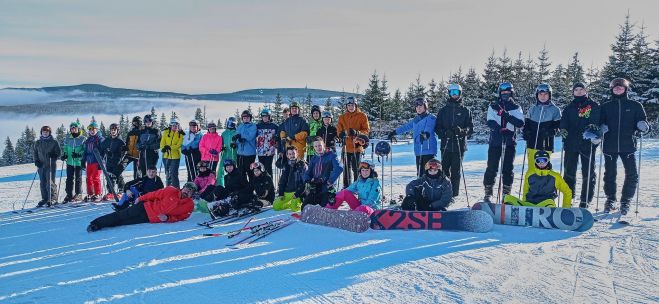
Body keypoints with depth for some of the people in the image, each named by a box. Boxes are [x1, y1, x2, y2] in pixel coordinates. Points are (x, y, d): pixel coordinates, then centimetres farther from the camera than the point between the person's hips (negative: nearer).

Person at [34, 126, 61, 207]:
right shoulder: (38, 143, 12)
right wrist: (36, 161, 1)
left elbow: (59, 152, 1)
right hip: (41, 165, 5)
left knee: (50, 182, -9)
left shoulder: (54, 142, 1)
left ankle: (53, 199, -3)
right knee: (42, 183, 7)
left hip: (51, 165, -4)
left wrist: (53, 156, -18)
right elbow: (35, 153, 17)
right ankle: (44, 199, 15)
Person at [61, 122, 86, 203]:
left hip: (79, 162, -3)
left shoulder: (83, 138, -2)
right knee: (69, 179, 6)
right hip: (70, 162, 4)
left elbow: (85, 150, -4)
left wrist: (79, 154, -20)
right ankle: (69, 195, 13)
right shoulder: (67, 138, 9)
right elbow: (64, 148, 18)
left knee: (78, 178, 3)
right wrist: (64, 155, -1)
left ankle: (78, 195, 11)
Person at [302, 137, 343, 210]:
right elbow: (308, 172, 16)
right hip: (314, 190, 5)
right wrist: (307, 180, -6)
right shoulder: (314, 158, 18)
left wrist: (330, 182, -19)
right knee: (305, 208, -5)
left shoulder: (331, 155, 1)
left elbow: (339, 168, -15)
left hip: (326, 189, -5)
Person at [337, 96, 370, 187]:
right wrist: (341, 134, -11)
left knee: (356, 168, -3)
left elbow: (367, 130, -1)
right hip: (346, 146, 4)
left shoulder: (362, 116, 1)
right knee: (346, 167, 9)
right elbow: (339, 129, 12)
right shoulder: (342, 117, 11)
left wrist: (357, 132, -18)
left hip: (357, 146, -3)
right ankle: (346, 186, 18)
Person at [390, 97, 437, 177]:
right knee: (420, 173, 7)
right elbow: (406, 127, 30)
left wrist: (426, 134, -43)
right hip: (418, 150, 7)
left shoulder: (431, 118, -3)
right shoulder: (416, 119, 18)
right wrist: (394, 132, 35)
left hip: (428, 150, -7)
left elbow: (429, 128, -22)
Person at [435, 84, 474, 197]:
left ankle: (455, 195, 5)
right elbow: (437, 127, 7)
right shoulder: (443, 110, 11)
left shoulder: (465, 111, 8)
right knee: (444, 169, -1)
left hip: (459, 145, -1)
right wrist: (444, 133, -13)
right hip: (446, 145, 1)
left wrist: (462, 131, -17)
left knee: (456, 171, 0)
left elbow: (471, 128, 4)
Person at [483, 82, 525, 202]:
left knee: (508, 169, 2)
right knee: (492, 168, -2)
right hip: (495, 142, -1)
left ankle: (506, 193, 10)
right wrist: (500, 128, -24)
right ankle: (488, 193, 6)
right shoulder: (493, 106, 8)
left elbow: (521, 123, -5)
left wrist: (507, 116, -18)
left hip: (510, 143, 1)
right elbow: (490, 122, -5)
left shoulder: (516, 108, 9)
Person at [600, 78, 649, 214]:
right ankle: (610, 200, 22)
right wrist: (601, 129, -14)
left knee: (632, 175, -4)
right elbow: (599, 123, 8)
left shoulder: (635, 106, 7)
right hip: (610, 146, 1)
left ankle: (625, 201, 11)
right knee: (610, 174, 6)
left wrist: (643, 127, -15)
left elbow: (643, 121, 7)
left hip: (628, 146, 0)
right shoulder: (605, 107, 9)